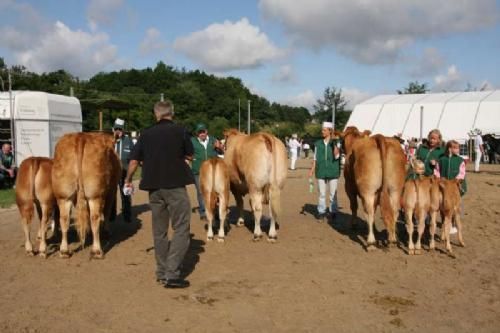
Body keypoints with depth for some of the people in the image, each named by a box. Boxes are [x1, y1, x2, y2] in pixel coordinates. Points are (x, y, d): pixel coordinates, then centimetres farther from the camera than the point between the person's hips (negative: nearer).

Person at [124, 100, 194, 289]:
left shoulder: (146, 134, 5)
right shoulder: (180, 131, -2)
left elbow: (134, 161, 6)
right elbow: (190, 156, 7)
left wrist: (128, 180, 21)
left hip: (153, 187, 4)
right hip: (176, 186, -4)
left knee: (159, 231, 14)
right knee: (181, 229, 1)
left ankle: (162, 273, 21)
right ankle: (172, 274, -8)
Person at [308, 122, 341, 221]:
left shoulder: (336, 143, 0)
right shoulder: (318, 143, 6)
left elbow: (336, 156, -10)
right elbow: (315, 158, 8)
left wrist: (335, 144, -17)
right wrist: (312, 170, 2)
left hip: (332, 171, -2)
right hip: (321, 171, 2)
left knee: (333, 193, 5)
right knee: (322, 193, 5)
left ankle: (333, 211, 15)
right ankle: (321, 211, 13)